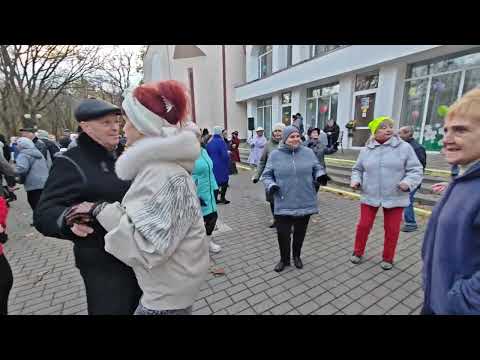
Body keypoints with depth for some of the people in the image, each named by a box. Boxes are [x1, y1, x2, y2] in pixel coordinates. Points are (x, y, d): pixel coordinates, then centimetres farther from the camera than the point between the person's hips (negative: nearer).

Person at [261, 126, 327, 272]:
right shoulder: (275, 155, -2)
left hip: (305, 203, 2)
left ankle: (297, 256, 43)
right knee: (283, 233, 4)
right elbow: (266, 175, 3)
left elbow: (317, 168, 12)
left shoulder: (308, 152, 3)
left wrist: (320, 175, -10)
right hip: (284, 204, -2)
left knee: (300, 232, 17)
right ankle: (284, 259, 31)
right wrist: (271, 185, -17)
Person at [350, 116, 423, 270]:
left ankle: (388, 258, 32)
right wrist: (356, 180, -5)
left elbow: (415, 169, -2)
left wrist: (408, 182, -20)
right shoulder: (366, 150, 3)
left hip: (395, 197, -1)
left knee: (392, 229, 11)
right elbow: (357, 169, 13)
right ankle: (358, 252, 29)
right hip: (370, 196, 1)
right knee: (363, 225, 9)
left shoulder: (404, 147, -3)